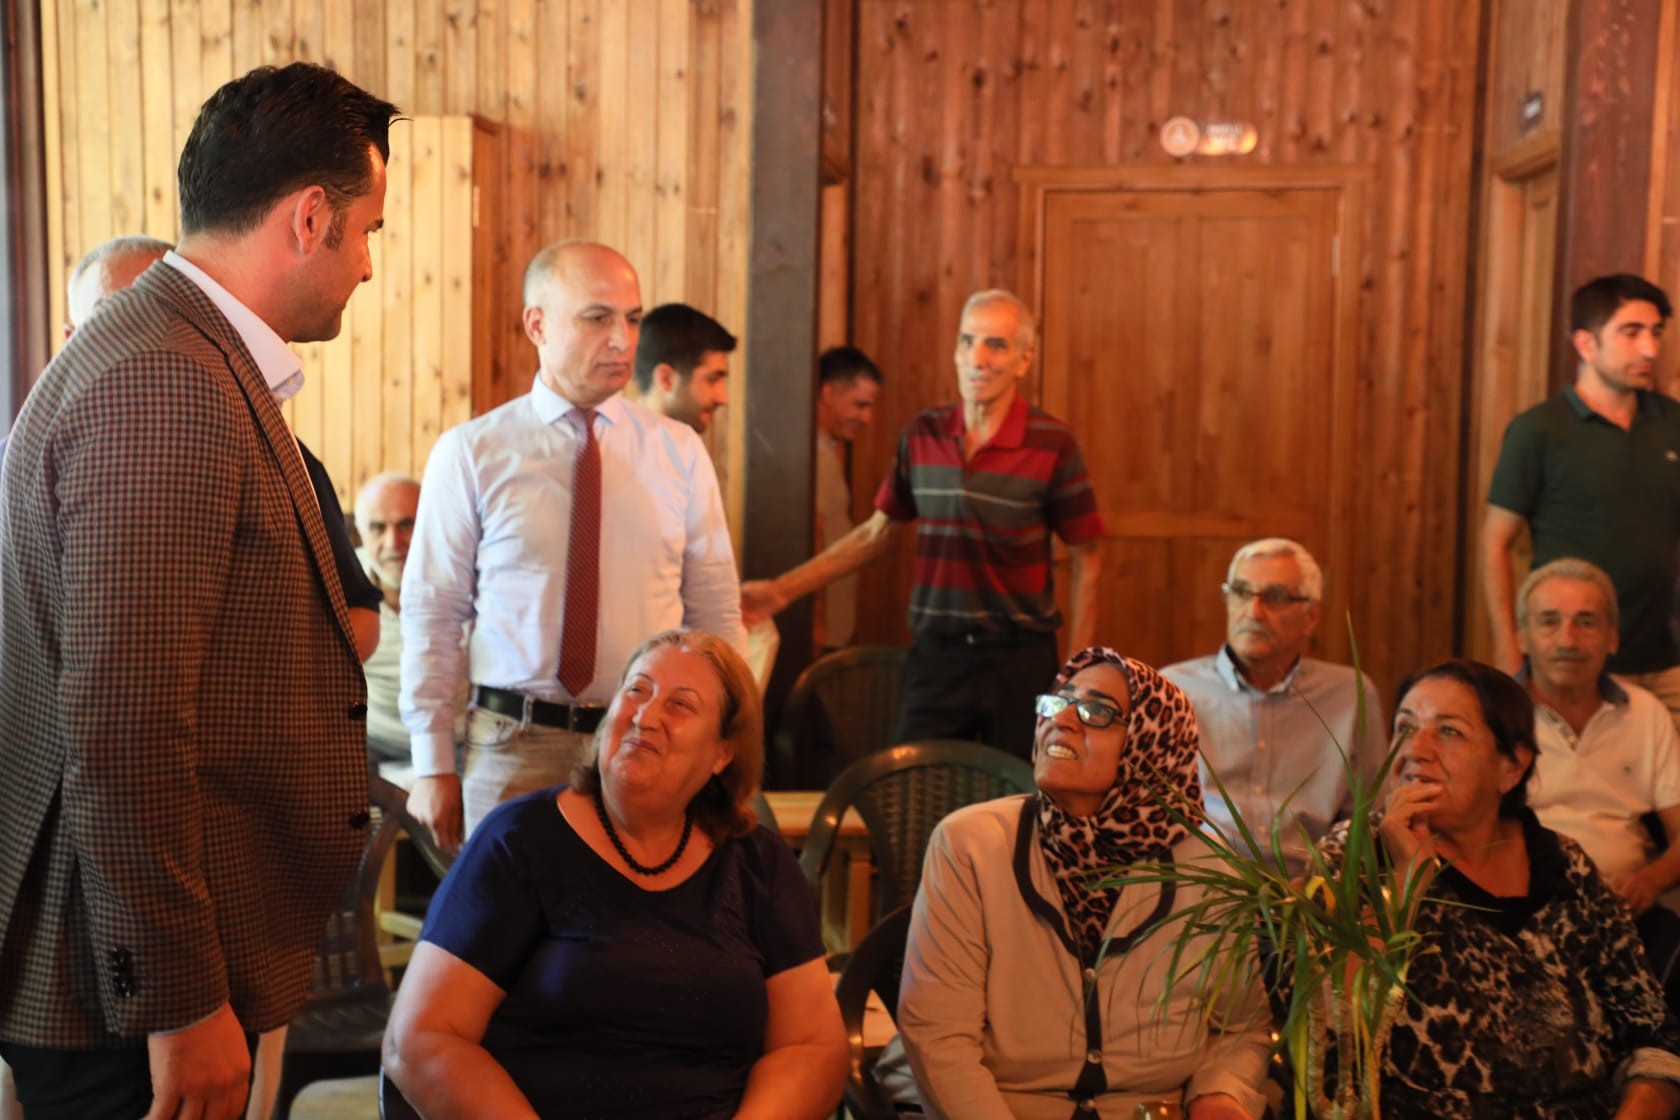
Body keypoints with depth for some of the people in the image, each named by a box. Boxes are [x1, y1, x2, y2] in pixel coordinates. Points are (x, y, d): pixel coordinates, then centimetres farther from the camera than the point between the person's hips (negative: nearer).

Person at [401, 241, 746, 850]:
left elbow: (716, 616, 7)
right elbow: (433, 617, 1)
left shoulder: (679, 451, 5)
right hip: (514, 748, -1)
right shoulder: (470, 454, -1)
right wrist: (432, 765, -1)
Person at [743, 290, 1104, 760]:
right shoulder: (922, 435, 2)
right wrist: (783, 589, 7)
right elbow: (877, 532, 12)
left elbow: (1086, 562, -2)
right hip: (934, 654, 3)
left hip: (1020, 656, -2)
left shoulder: (1052, 444, -7)